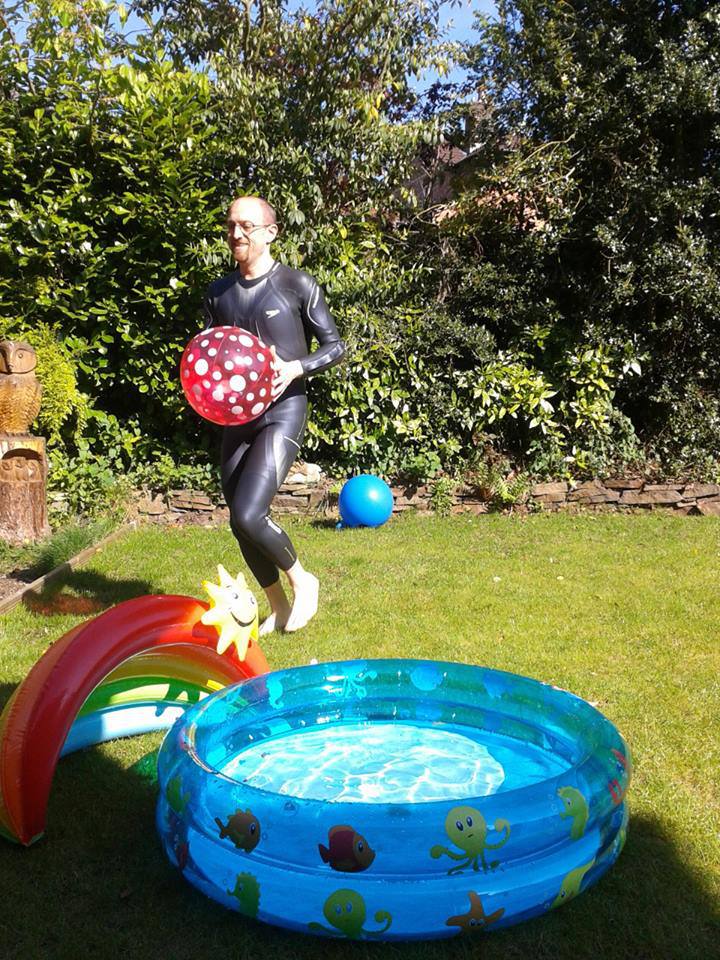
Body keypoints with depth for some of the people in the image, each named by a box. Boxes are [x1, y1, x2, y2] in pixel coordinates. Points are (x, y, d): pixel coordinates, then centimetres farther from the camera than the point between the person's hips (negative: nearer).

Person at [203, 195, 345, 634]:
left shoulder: (297, 284, -5)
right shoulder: (219, 292, 11)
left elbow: (336, 346, -1)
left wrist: (296, 368, -18)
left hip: (283, 413, -6)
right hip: (236, 415, 6)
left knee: (248, 515, -19)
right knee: (241, 523, 8)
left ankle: (302, 578, 8)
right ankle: (279, 607, 28)